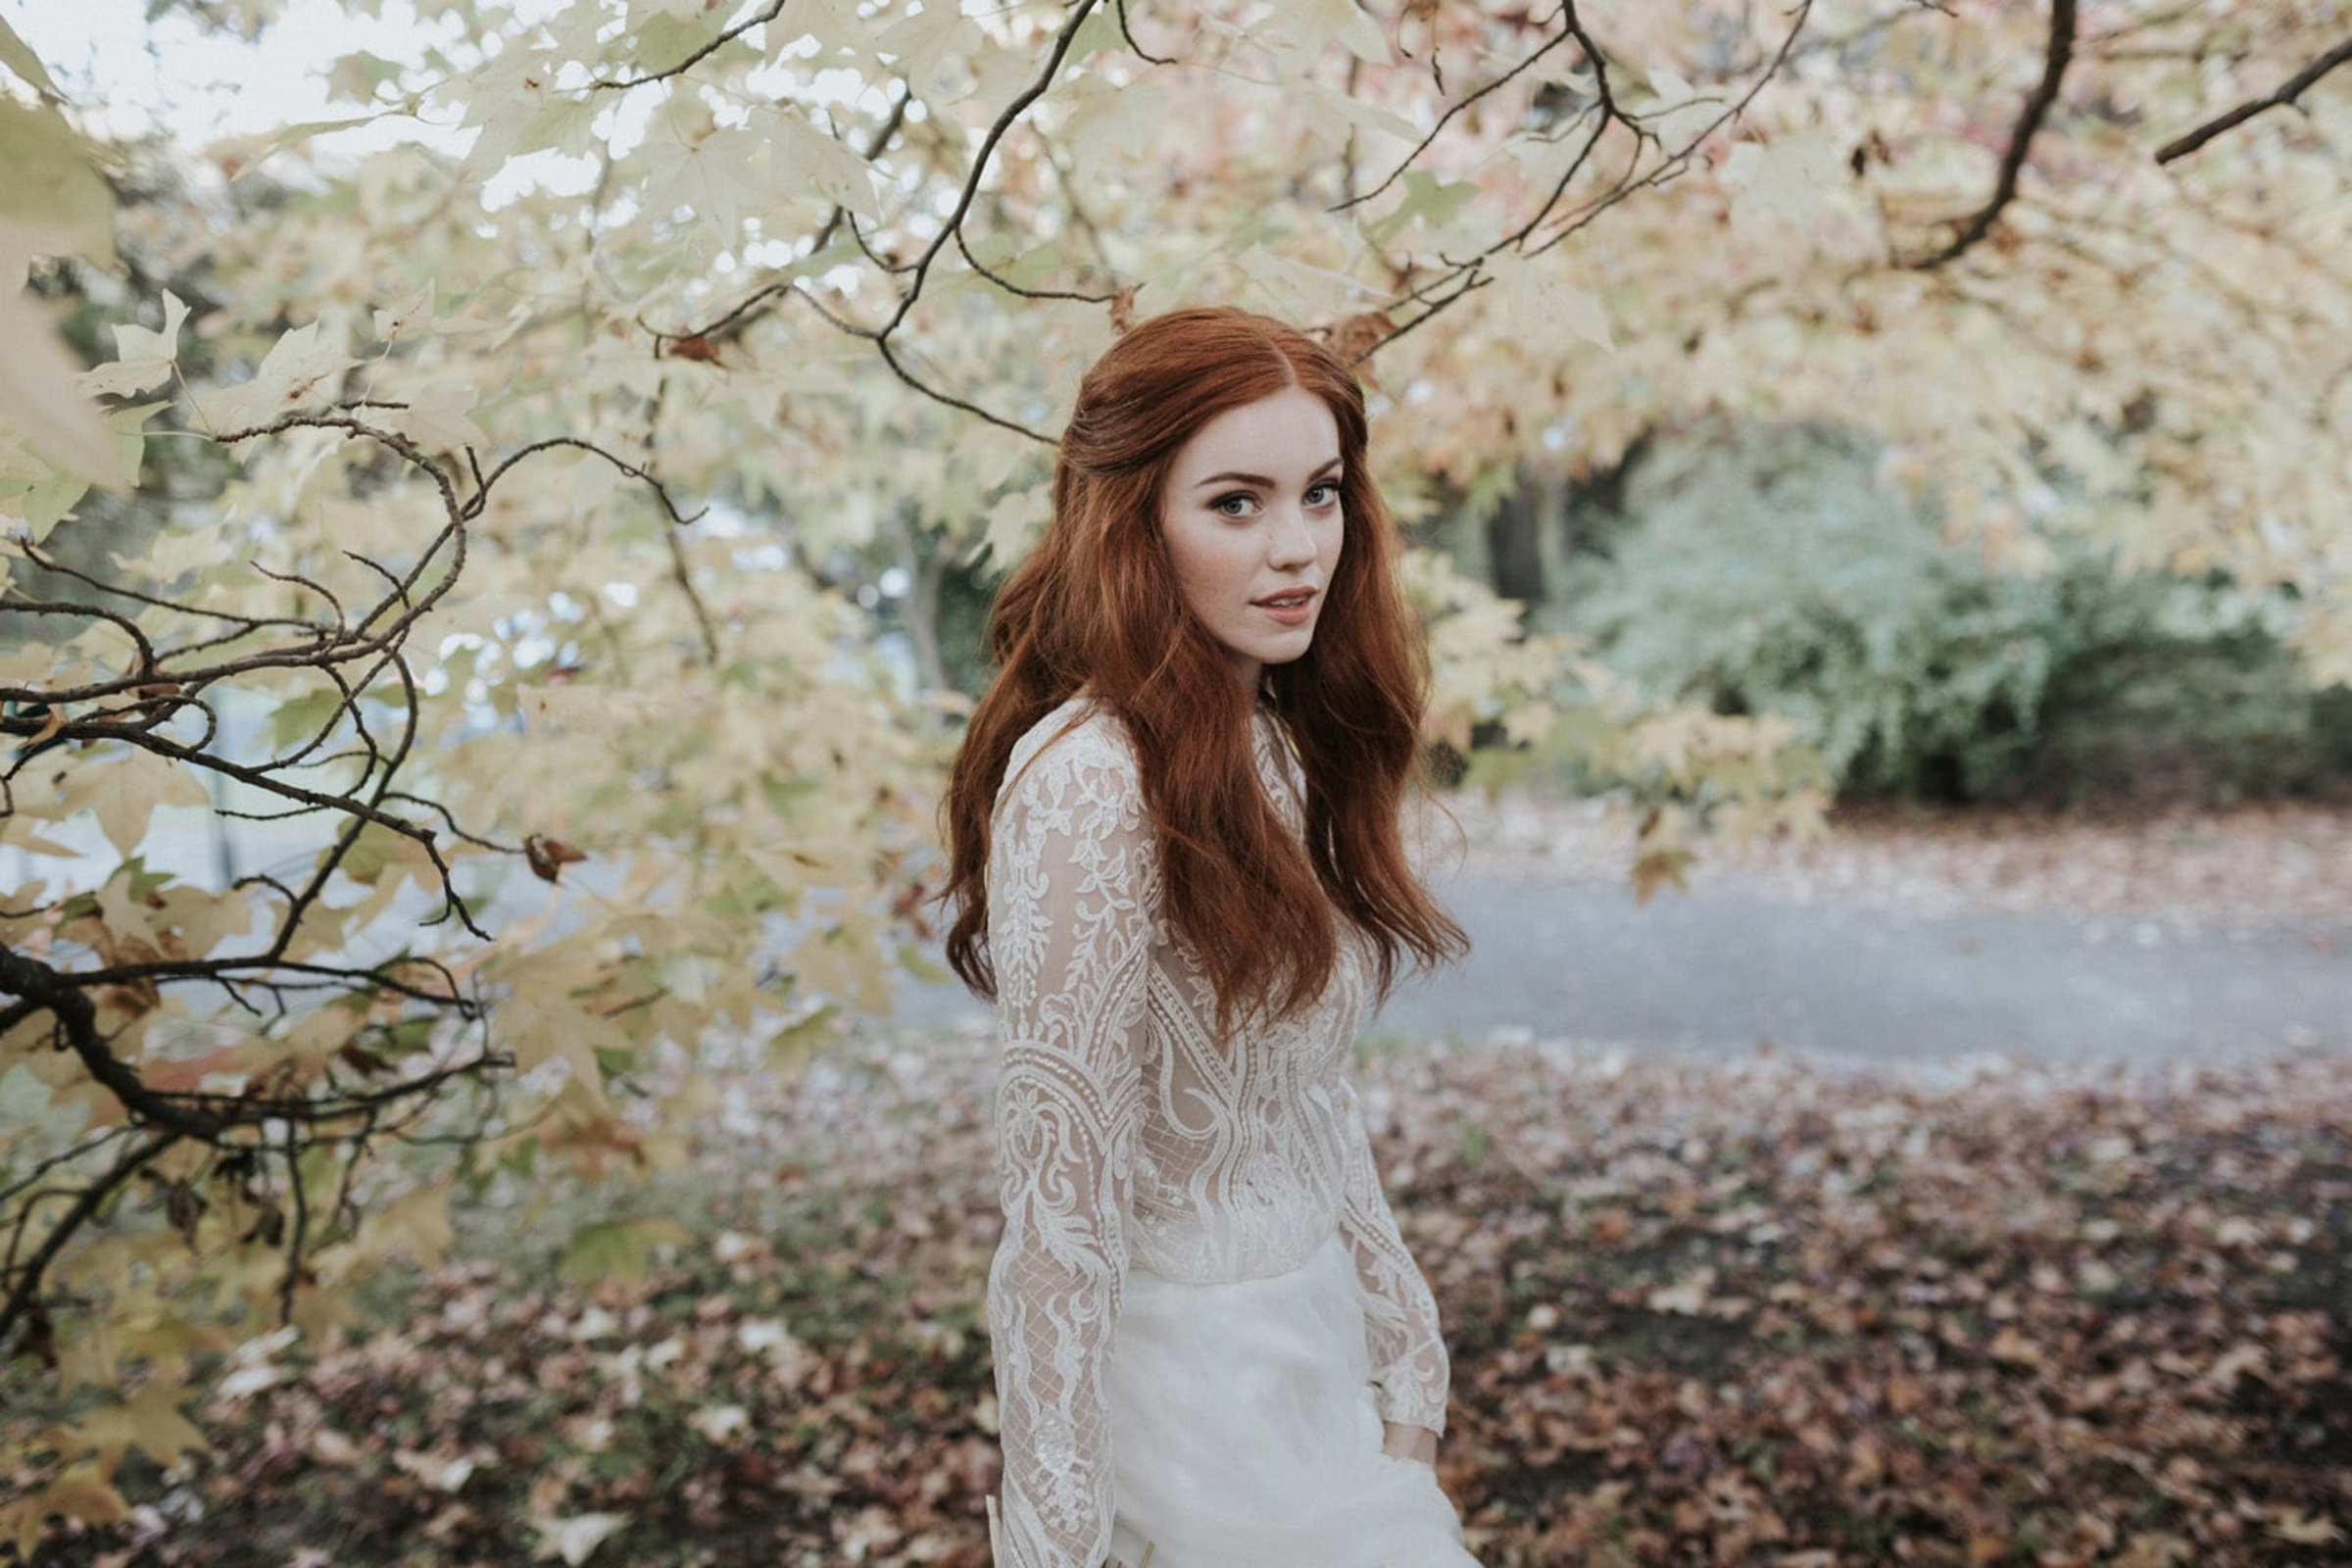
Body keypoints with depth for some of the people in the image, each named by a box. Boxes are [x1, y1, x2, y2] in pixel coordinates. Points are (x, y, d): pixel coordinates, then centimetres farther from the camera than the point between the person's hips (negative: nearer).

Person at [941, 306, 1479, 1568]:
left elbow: (1311, 1100, 8)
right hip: (1183, 1360, -7)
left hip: (1309, 1344, 8)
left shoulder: (1275, 745, 2)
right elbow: (1063, 1190, -22)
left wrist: (1400, 1356, 9)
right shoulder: (1090, 785, -24)